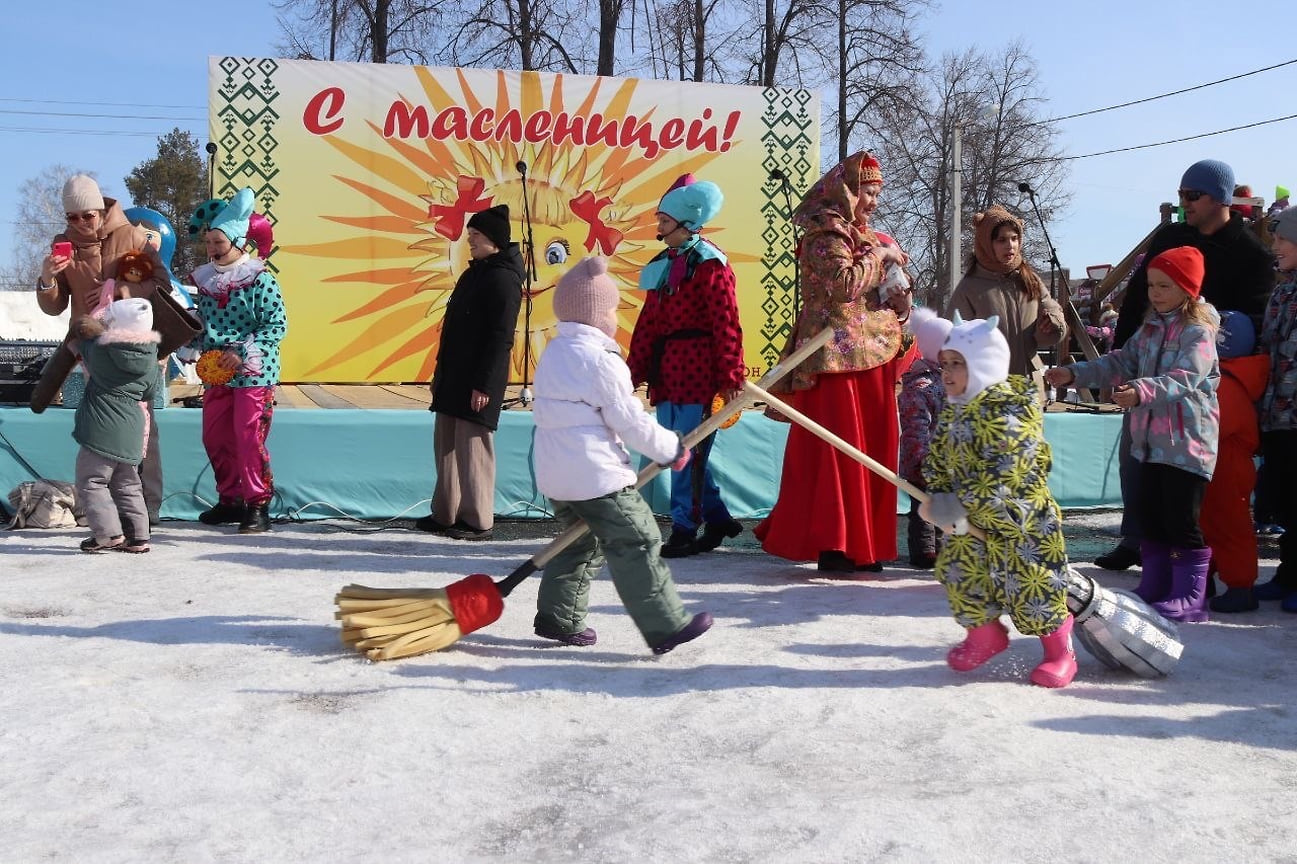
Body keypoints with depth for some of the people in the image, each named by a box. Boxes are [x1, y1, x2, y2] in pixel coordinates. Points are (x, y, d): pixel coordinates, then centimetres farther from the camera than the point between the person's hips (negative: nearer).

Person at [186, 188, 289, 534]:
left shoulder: (261, 279, -10)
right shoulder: (205, 280, 9)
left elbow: (277, 325, -14)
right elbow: (202, 324, 19)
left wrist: (242, 352, -20)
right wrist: (196, 347, 1)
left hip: (253, 374, -7)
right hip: (216, 375, 7)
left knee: (249, 439, -7)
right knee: (215, 439, 12)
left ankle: (258, 506, 2)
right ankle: (230, 500, 26)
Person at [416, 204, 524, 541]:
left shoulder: (502, 279, -13)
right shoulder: (474, 273, 16)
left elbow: (501, 338, -19)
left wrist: (484, 384, -22)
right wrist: (441, 373, 20)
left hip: (477, 384, -10)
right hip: (453, 380, 10)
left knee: (472, 449, -4)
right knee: (446, 446, 13)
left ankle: (478, 521, 5)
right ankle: (445, 515, 22)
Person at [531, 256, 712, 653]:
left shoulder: (553, 352, 15)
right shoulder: (600, 357, -13)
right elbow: (628, 419, -13)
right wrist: (671, 448, -1)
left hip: (555, 471, 9)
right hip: (597, 472, -9)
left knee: (581, 542, 21)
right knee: (637, 544, -5)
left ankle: (557, 616, 23)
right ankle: (666, 626, -3)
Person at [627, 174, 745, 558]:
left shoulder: (710, 263, -7)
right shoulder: (664, 264, 17)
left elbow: (726, 325, -12)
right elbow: (648, 322, 17)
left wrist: (730, 378, -16)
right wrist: (635, 369, 14)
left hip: (698, 371, -8)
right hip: (666, 371, 8)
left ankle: (685, 530, 2)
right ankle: (718, 519, 24)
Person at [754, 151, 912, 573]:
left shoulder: (869, 239, 20)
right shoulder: (825, 235, -6)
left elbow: (892, 300, 24)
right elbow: (844, 284, -20)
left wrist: (899, 300, 3)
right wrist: (877, 256, -7)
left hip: (873, 359, 8)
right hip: (838, 359, -8)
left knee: (873, 451, 8)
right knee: (837, 452, -7)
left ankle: (862, 543, 14)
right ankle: (834, 548, -3)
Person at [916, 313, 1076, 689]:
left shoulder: (1011, 409, -23)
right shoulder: (954, 411, 4)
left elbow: (1001, 476, -28)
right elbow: (938, 460, 9)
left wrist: (955, 507, -24)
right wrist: (940, 501, -7)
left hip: (1021, 519, -8)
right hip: (972, 522, 8)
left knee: (1031, 586, -2)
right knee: (958, 572, 11)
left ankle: (1059, 650, 22)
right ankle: (984, 634, 35)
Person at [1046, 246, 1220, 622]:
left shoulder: (1198, 331, -10)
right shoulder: (1149, 329, 15)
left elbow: (1184, 378, -24)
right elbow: (1121, 363, 16)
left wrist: (1143, 391, -41)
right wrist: (1075, 373, 5)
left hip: (1188, 443, -8)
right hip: (1151, 440, 8)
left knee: (1183, 519, -6)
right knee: (1149, 516, 12)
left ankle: (1190, 597, 2)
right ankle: (1154, 586, 23)